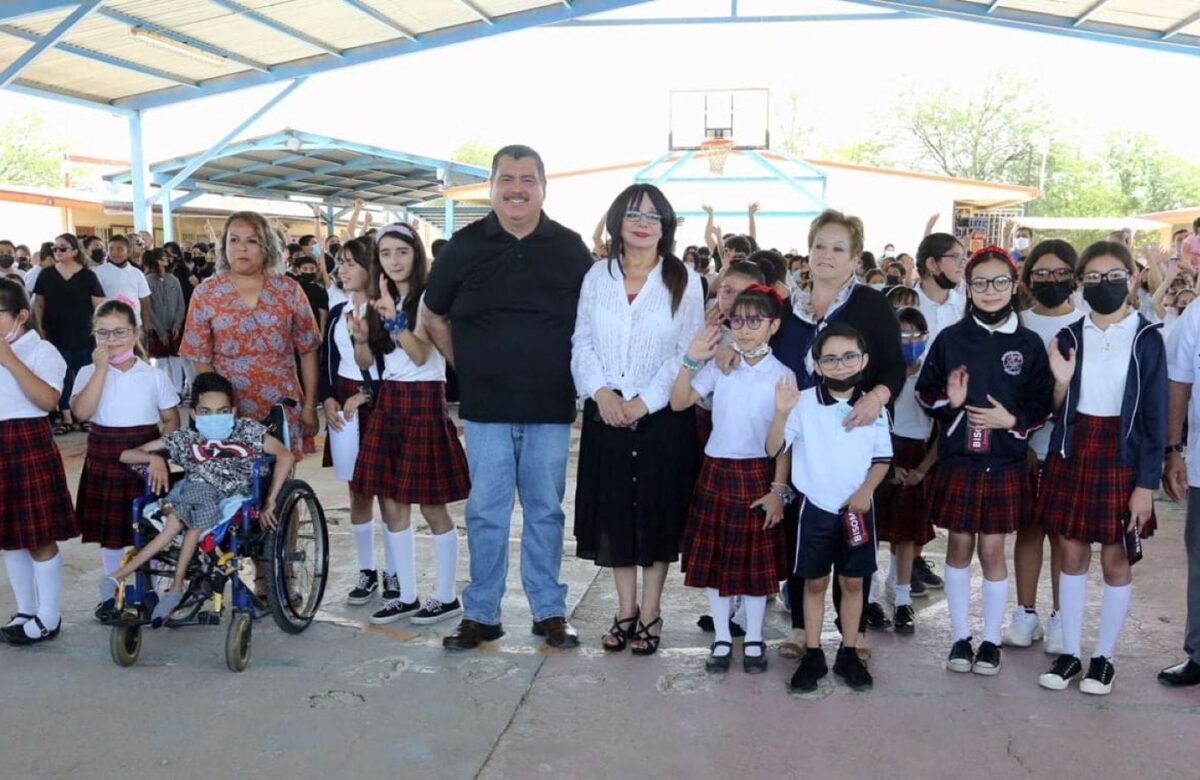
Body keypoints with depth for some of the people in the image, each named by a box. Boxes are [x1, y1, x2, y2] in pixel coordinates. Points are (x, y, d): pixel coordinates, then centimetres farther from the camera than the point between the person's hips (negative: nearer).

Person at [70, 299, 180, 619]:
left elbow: (172, 420, 3)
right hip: (104, 459, 1)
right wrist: (101, 368, -19)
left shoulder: (153, 375, -1)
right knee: (109, 528, 11)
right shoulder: (88, 373, -1)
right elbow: (81, 412, -18)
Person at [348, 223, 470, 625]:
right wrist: (361, 337, -9)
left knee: (431, 506, -1)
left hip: (424, 402, -7)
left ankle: (447, 597, 12)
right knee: (391, 505, 8)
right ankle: (407, 596, 18)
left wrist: (394, 318, -30)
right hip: (388, 402, 7)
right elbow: (366, 361, 11)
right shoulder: (381, 299, 12)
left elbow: (420, 354, -19)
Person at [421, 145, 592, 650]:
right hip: (486, 406, 0)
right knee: (486, 512, 5)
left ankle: (550, 611, 21)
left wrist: (573, 372, 5)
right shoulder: (465, 246, 3)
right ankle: (481, 614, 18)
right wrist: (466, 367, 7)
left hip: (551, 406, 0)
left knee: (546, 510, 9)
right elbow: (433, 316, 13)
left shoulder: (569, 248, 3)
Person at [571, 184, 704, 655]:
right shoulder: (597, 276, 8)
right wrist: (600, 391, -11)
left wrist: (644, 402, -13)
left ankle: (650, 613, 18)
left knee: (657, 510, 4)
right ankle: (626, 610, 22)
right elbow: (582, 341, 6)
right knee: (612, 509, 7)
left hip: (663, 414, -2)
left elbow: (688, 352, -6)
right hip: (606, 412, 3)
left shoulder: (684, 280, -1)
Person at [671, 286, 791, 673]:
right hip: (717, 471, 2)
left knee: (756, 561, 8)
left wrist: (778, 489, -8)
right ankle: (722, 639, 21)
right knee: (714, 557, 7)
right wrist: (691, 360, -17)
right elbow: (678, 403, -9)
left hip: (759, 474, -2)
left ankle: (753, 640, 23)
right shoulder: (718, 367, 0)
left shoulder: (782, 376, -5)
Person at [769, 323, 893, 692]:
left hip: (858, 509, 2)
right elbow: (774, 449, -15)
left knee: (853, 581, 10)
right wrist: (782, 413, -31)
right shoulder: (804, 402, -9)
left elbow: (882, 458, 7)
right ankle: (812, 655, 19)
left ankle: (848, 654, 23)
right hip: (816, 507, -2)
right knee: (815, 582, 8)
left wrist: (865, 492, -8)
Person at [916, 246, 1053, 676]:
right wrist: (947, 400, -15)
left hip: (1005, 465, 0)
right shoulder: (950, 339, -1)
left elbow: (1044, 405, 3)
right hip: (956, 462, 1)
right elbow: (925, 392, 5)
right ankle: (961, 637, 23)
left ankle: (991, 640, 21)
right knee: (959, 547, 9)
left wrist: (1012, 421, -13)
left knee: (992, 551, 5)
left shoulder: (1029, 344, 0)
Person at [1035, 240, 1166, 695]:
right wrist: (1060, 383, -18)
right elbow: (1056, 411, 4)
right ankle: (1069, 653, 20)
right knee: (1073, 553, 9)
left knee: (1116, 558, 6)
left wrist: (1146, 483, -9)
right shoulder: (1070, 337, 2)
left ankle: (1104, 657, 20)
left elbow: (1156, 416, -6)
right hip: (1072, 455, 3)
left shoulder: (1146, 339, -5)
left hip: (1122, 457, -2)